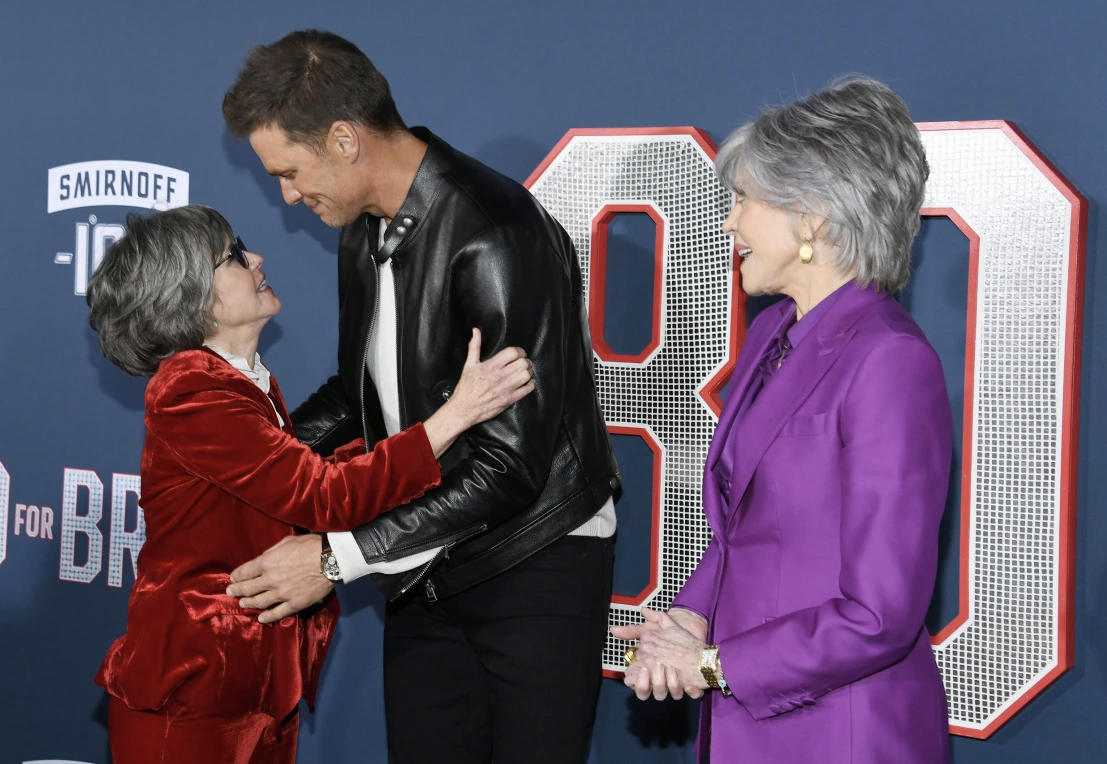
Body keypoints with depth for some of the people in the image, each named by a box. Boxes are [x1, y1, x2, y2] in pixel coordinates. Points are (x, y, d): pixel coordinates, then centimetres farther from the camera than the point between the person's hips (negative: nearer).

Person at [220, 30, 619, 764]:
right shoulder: (366, 229, 5)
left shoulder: (497, 238, -24)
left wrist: (339, 557, -24)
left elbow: (512, 463, -26)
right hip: (425, 566, 8)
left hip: (535, 563, -8)